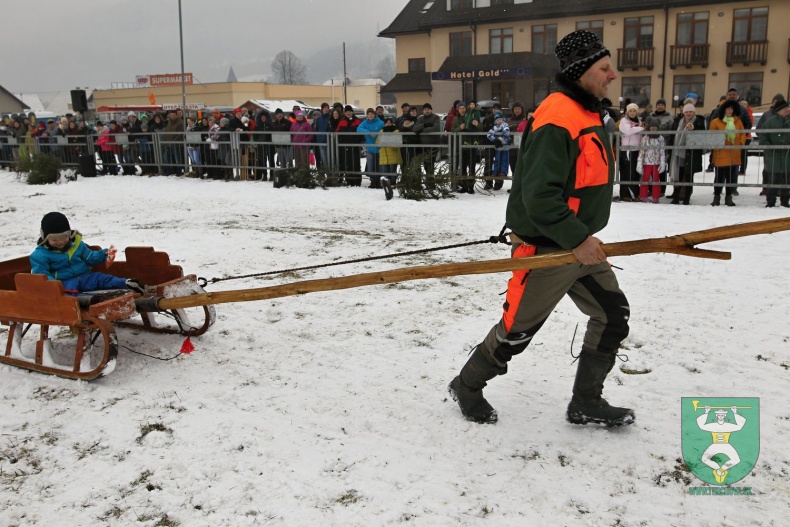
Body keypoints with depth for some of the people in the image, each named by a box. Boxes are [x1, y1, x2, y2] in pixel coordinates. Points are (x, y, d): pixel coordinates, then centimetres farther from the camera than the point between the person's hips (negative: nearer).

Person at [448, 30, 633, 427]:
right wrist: (577, 239, -25)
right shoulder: (557, 118, -21)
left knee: (613, 317, 9)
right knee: (517, 331, 2)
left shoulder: (589, 114, 12)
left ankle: (586, 404, 21)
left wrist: (583, 237, 21)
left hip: (580, 244, 10)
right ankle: (466, 387, 25)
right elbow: (539, 195, -28)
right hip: (546, 250, -10)